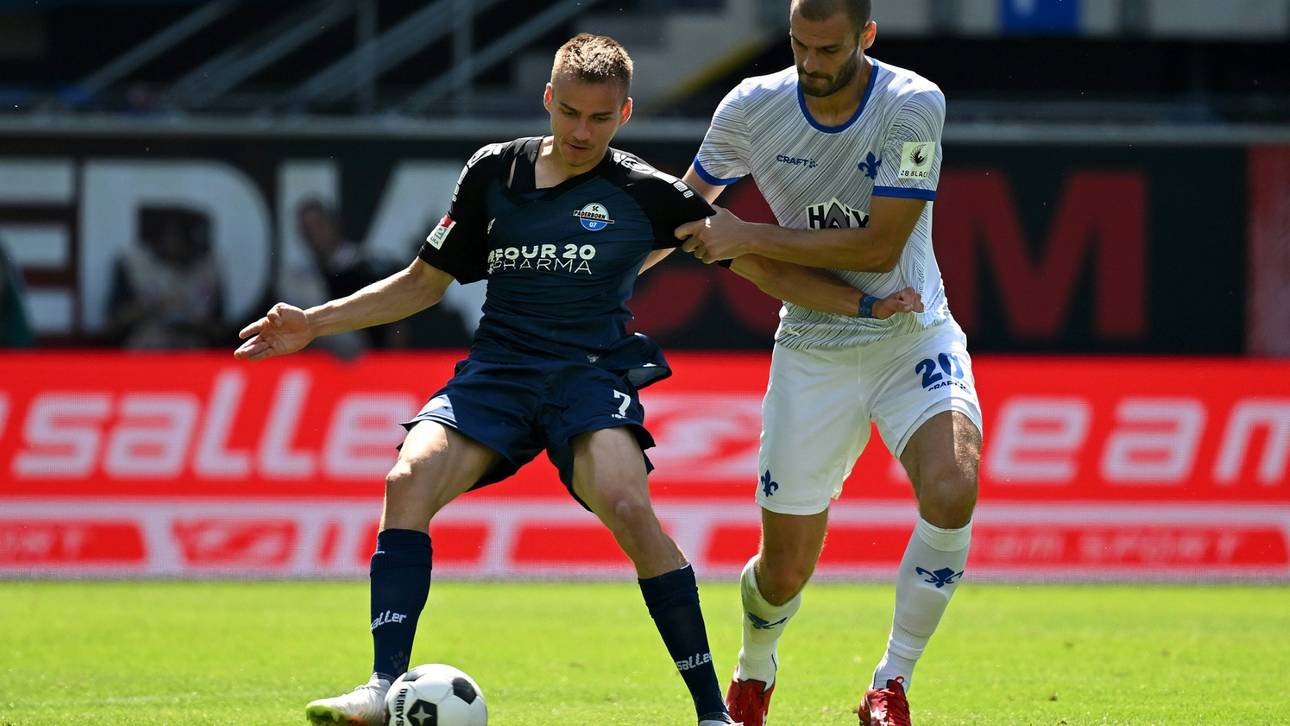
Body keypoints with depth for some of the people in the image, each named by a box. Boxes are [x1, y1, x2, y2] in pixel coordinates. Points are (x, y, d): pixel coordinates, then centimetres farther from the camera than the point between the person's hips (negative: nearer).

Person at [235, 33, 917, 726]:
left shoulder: (645, 193, 3)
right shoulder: (494, 171, 11)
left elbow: (760, 260, 8)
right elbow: (423, 282, 19)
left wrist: (861, 301, -2)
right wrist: (316, 322, 12)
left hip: (592, 373, -3)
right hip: (496, 369, 3)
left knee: (627, 506, -30)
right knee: (409, 481, -25)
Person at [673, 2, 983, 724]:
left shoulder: (913, 106, -18)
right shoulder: (751, 108, -8)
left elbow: (880, 246, -21)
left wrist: (748, 238, -20)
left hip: (912, 335, -2)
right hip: (812, 349, 2)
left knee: (952, 490, -30)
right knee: (785, 567, 2)